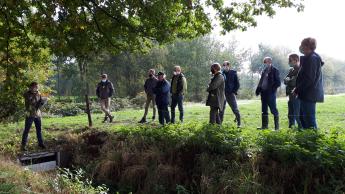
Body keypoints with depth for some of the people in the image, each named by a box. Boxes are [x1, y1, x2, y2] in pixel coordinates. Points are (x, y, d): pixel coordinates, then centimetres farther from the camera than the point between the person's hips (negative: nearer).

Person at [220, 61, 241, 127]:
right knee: (221, 109, 6)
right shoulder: (222, 73, 6)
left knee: (235, 109, -2)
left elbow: (237, 84, 2)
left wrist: (234, 92, -7)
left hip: (230, 94, -2)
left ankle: (239, 123, 7)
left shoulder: (233, 73, 1)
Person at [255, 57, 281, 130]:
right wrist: (258, 90, 7)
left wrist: (272, 89, -20)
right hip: (264, 93, 7)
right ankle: (264, 125, 21)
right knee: (264, 110, 12)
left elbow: (278, 82, -9)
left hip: (271, 93, -7)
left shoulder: (274, 70, -5)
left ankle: (277, 126, 7)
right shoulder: (264, 71, 15)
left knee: (273, 110, -2)